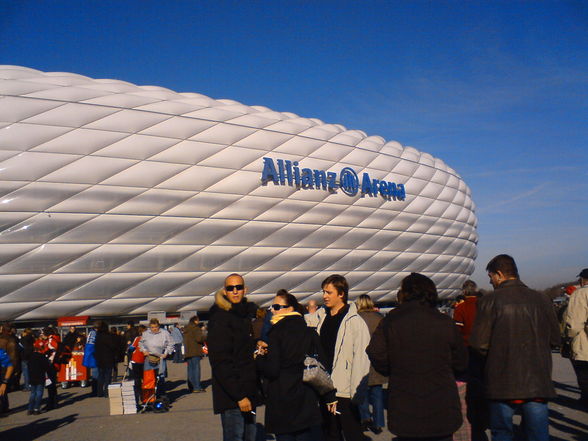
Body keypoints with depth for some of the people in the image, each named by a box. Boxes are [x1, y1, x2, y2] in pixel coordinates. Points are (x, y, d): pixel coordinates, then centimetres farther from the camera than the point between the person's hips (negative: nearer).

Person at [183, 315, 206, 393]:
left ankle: (191, 387, 15)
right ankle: (197, 387, -8)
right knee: (196, 369, -6)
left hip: (187, 352, 8)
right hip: (195, 352, -8)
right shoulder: (196, 328, -9)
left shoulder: (186, 329, 18)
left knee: (190, 370, 12)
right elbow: (199, 338, -20)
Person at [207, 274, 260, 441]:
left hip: (248, 393, 8)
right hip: (230, 396, -8)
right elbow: (220, 363, -17)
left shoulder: (248, 313, 13)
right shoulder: (220, 318, -12)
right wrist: (239, 396, -20)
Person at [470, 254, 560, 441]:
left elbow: (478, 344, -11)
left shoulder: (489, 301, -10)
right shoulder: (542, 300, -1)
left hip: (502, 383, -2)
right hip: (538, 383, 2)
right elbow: (555, 339, 7)